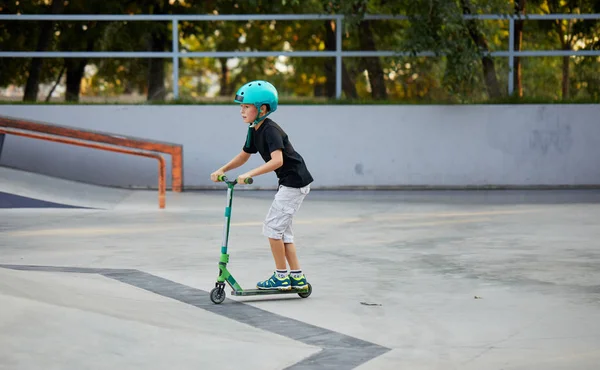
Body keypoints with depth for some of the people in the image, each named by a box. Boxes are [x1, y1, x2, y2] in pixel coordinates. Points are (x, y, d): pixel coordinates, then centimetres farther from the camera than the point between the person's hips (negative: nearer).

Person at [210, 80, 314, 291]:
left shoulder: (270, 130, -21)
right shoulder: (254, 131, 8)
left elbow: (277, 160, -33)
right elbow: (244, 156, 20)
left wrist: (250, 175, -36)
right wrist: (222, 170, 8)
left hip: (295, 182, -10)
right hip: (288, 183, 10)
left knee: (272, 227, -8)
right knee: (282, 230, 12)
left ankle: (281, 277, 0)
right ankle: (298, 278, 16)